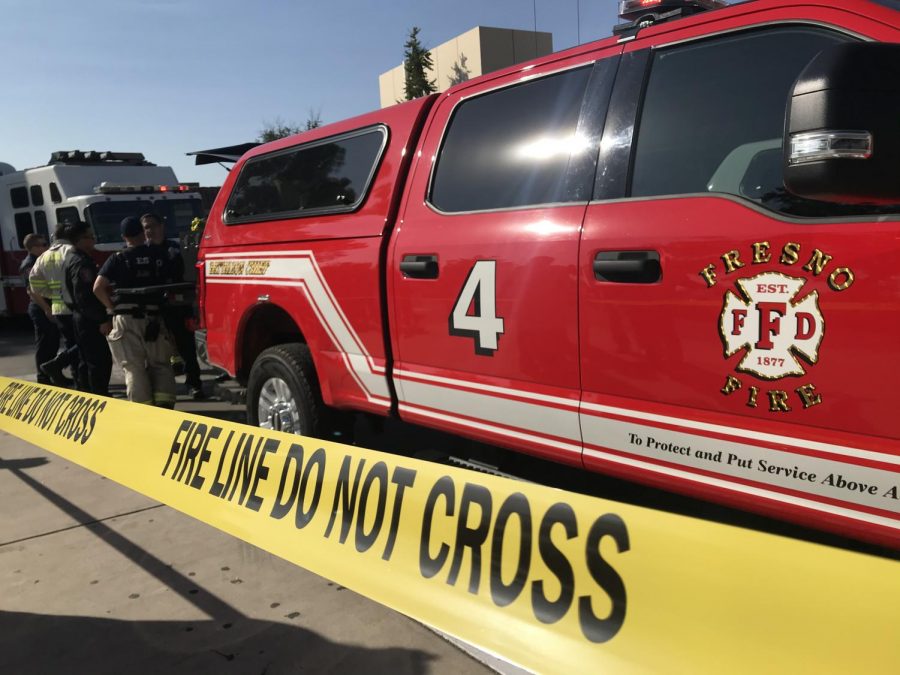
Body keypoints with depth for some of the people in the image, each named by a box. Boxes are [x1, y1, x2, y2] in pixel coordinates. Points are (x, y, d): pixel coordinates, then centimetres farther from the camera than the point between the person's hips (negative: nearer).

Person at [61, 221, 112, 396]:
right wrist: (103, 319, -24)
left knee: (88, 360, 18)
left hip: (79, 316, 11)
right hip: (89, 319, -11)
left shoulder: (71, 259, 15)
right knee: (101, 360, -8)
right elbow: (84, 296, -25)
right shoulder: (81, 262, -18)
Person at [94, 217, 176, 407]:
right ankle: (165, 405, 2)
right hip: (153, 318, 2)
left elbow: (98, 288, -8)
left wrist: (113, 307, 2)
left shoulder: (118, 259, -1)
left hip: (126, 318, -1)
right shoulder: (159, 255, 6)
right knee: (160, 364, 13)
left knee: (134, 367, 4)